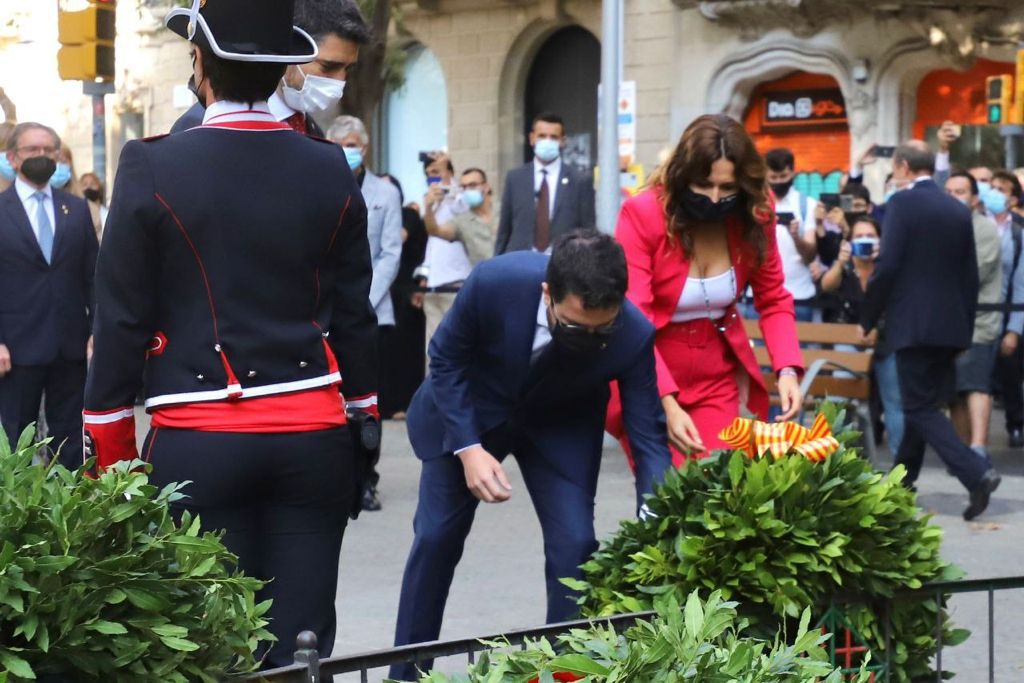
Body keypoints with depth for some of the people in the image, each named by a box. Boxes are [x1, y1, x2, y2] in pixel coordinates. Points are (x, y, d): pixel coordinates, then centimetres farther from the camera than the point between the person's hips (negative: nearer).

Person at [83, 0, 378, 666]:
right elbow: (356, 317, 8)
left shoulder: (153, 168, -5)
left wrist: (112, 457, 5)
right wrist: (359, 434, 18)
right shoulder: (331, 171, 4)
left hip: (197, 443, -2)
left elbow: (121, 323, -3)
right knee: (300, 646, 6)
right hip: (313, 436, 3)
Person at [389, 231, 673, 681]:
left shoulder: (634, 336, -33)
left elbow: (648, 438, -23)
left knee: (574, 543, -11)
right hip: (470, 409, 0)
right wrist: (468, 448, -24)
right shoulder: (494, 282, -36)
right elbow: (446, 358, -17)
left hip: (562, 426, 0)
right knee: (436, 537, 4)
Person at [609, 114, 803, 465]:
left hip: (718, 377, 3)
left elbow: (773, 300, 2)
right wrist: (667, 404, -35)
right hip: (647, 379, -3)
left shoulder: (755, 215, -7)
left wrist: (787, 369, -16)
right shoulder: (642, 214, -19)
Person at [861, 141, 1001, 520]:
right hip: (951, 325, 7)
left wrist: (868, 319, -5)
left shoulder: (903, 203, -9)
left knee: (921, 408, -4)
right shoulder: (959, 210, 11)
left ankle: (977, 474, -20)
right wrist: (966, 329, 19)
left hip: (913, 324, -7)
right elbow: (970, 275, 12)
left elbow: (888, 265, -15)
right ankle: (902, 483, 28)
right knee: (923, 402, 18)